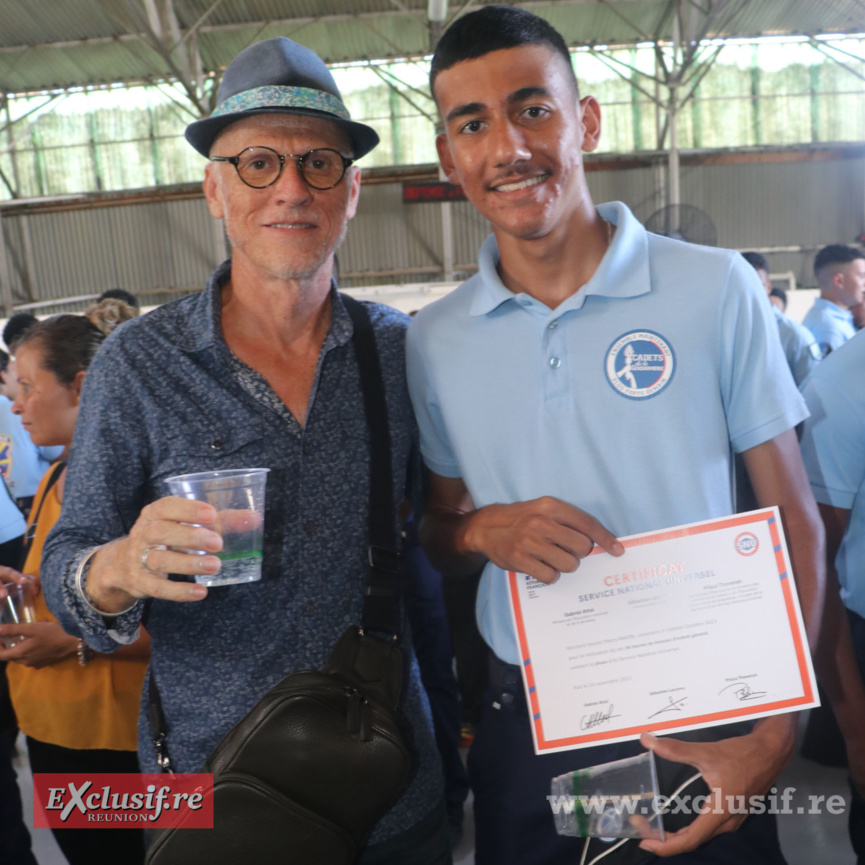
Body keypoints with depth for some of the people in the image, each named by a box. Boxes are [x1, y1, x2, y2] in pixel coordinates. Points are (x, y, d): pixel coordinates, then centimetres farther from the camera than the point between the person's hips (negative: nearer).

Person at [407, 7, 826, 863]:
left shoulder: (716, 289, -10)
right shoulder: (434, 339, -2)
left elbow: (794, 523, -5)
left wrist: (774, 739, -13)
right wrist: (482, 531, -15)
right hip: (526, 725, 2)